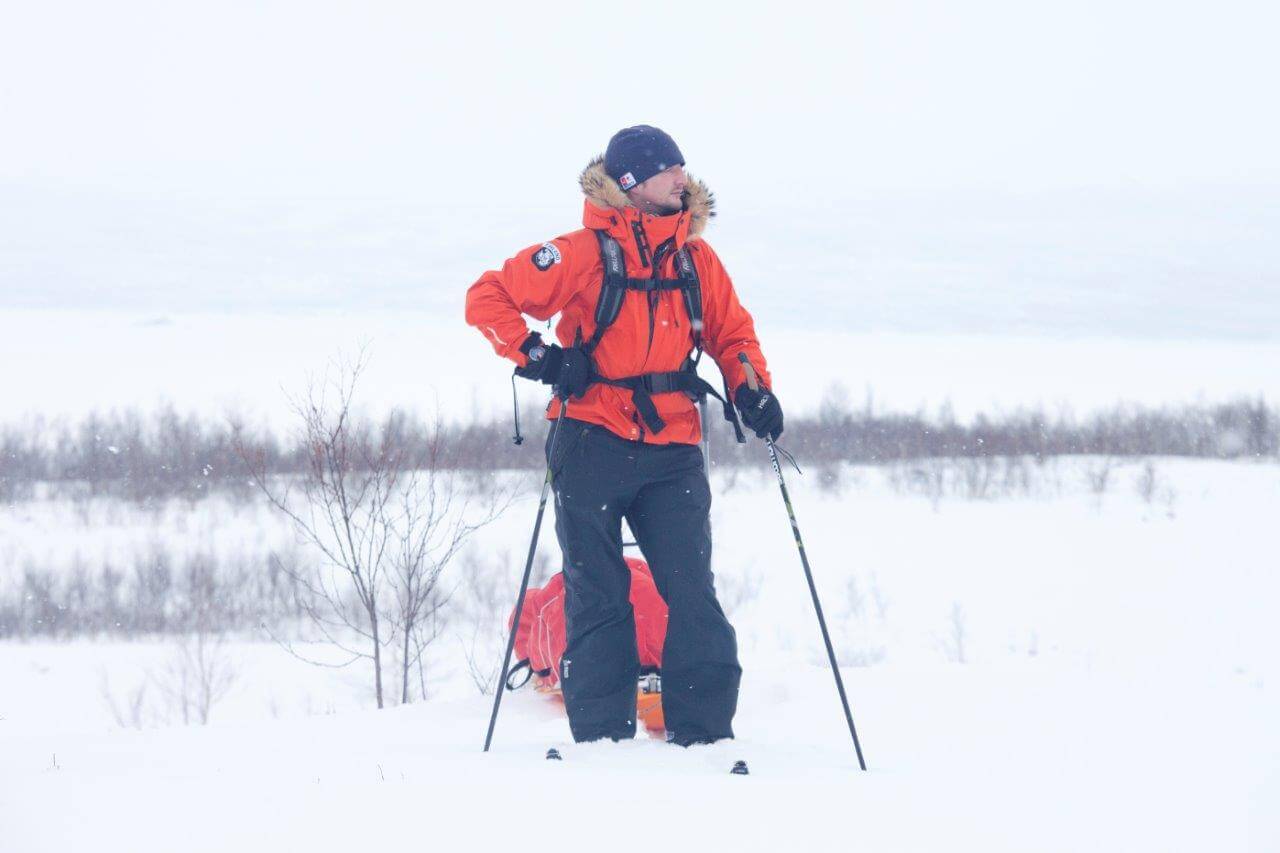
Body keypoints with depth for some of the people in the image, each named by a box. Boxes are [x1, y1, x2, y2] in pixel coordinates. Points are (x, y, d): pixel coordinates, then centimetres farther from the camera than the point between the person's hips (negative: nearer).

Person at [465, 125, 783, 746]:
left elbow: (731, 333, 21)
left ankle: (704, 736, 2)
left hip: (672, 450, 3)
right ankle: (601, 738, 9)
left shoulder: (696, 261, 10)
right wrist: (534, 355, -11)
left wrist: (753, 390, 5)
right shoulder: (585, 254, -3)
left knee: (692, 593, -3)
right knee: (597, 596, 3)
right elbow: (488, 298, 0)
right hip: (593, 444, -3)